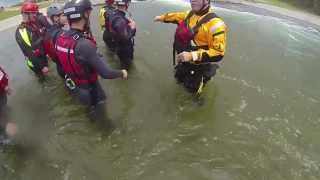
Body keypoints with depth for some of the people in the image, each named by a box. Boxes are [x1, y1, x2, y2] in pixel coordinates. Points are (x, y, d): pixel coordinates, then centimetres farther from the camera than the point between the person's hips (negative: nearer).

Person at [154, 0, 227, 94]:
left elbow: (218, 53, -32)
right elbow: (177, 16, 18)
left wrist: (192, 56, -40)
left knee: (192, 88, 5)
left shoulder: (215, 23, -30)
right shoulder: (190, 13, -5)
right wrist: (162, 18, 32)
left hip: (202, 64, -7)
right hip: (187, 59, 7)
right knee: (179, 78, 24)